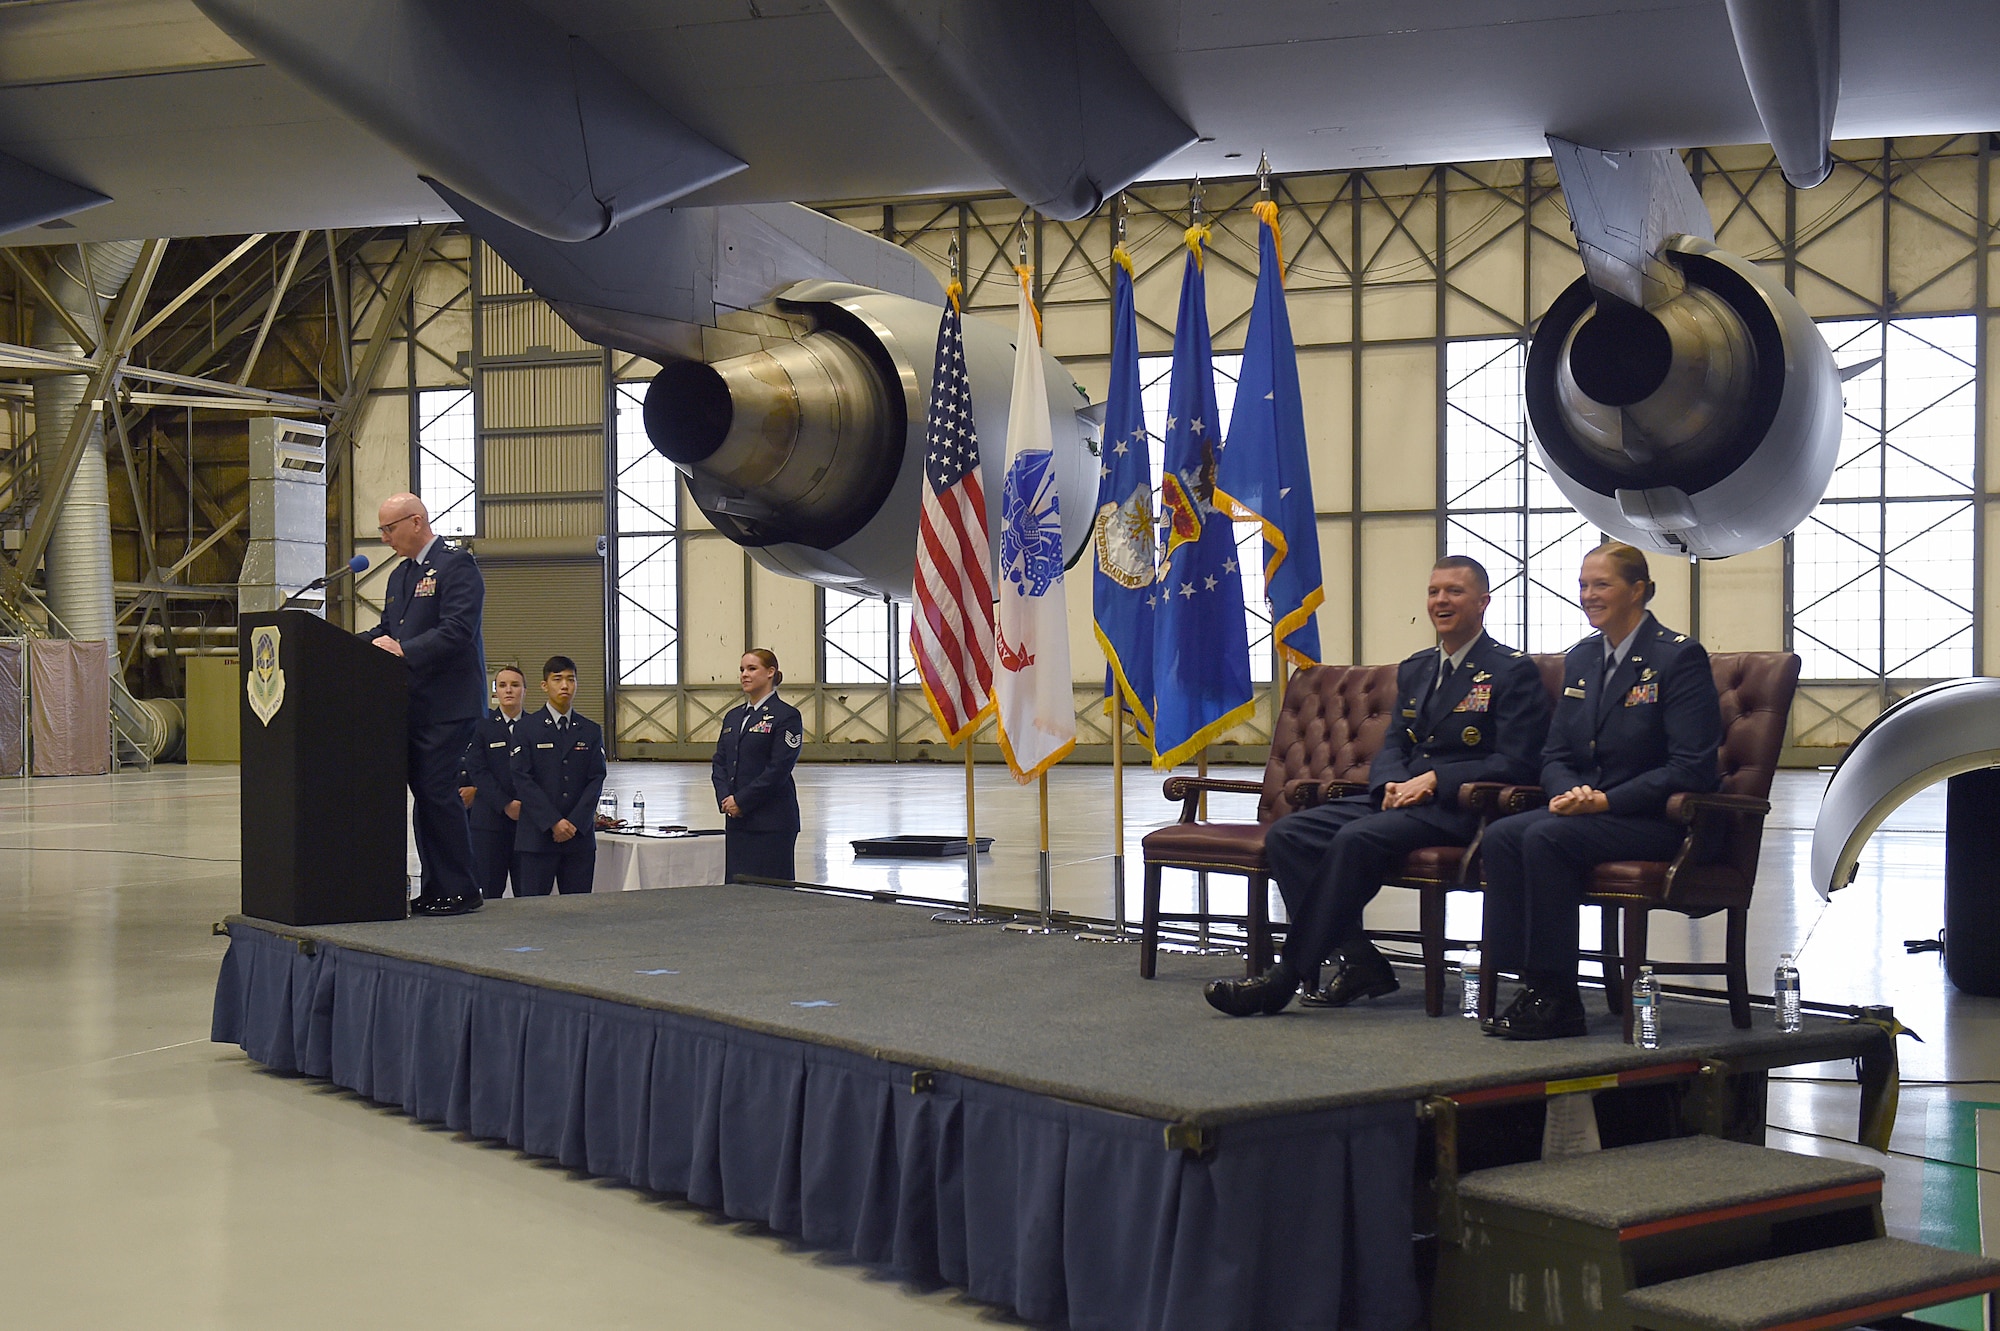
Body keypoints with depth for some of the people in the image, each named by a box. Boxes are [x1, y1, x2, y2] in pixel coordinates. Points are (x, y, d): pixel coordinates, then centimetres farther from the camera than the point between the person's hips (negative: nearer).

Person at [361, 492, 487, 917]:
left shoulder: (456, 565, -9)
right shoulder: (400, 575, 20)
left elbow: (457, 630, -19)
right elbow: (387, 630, 20)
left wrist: (404, 650, -24)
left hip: (448, 705, -9)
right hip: (413, 703, 9)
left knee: (438, 790, -11)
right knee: (423, 794, 9)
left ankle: (460, 890, -3)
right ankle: (435, 889, 15)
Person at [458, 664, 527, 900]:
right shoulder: (481, 725, 6)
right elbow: (478, 771, -2)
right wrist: (506, 805, -13)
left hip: (528, 819, 2)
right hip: (489, 821, -2)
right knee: (489, 894, -2)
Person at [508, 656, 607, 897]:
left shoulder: (591, 731, 13)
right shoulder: (526, 729, 4)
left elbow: (596, 780, 6)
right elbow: (522, 780, -4)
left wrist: (575, 823, -8)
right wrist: (553, 822, -12)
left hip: (581, 836, 3)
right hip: (537, 838, -3)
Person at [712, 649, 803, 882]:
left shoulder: (786, 716, -7)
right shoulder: (733, 717, 16)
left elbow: (779, 769, -14)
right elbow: (719, 763, 14)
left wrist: (741, 801, -14)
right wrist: (725, 799, -4)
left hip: (772, 821, -7)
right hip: (737, 820, 7)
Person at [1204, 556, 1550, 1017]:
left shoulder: (1513, 672, -1)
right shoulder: (1414, 670, 22)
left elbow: (1516, 764, -10)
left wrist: (1434, 780, -18)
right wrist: (1392, 784, -6)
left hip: (1457, 808, -8)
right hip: (1398, 800, 8)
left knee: (1357, 838, -33)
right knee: (1287, 834, -14)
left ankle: (1287, 976, -29)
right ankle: (1357, 960, -17)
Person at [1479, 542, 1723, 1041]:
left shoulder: (1679, 657, -8)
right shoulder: (1580, 659, 14)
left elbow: (1691, 769, -16)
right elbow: (1555, 754, 15)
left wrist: (1605, 799, -21)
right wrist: (1569, 791, -9)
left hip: (1658, 819, -7)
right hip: (1585, 809, 7)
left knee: (1546, 838, -30)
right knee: (1501, 836, -21)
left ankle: (1558, 1002, -22)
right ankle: (1531, 984, -19)